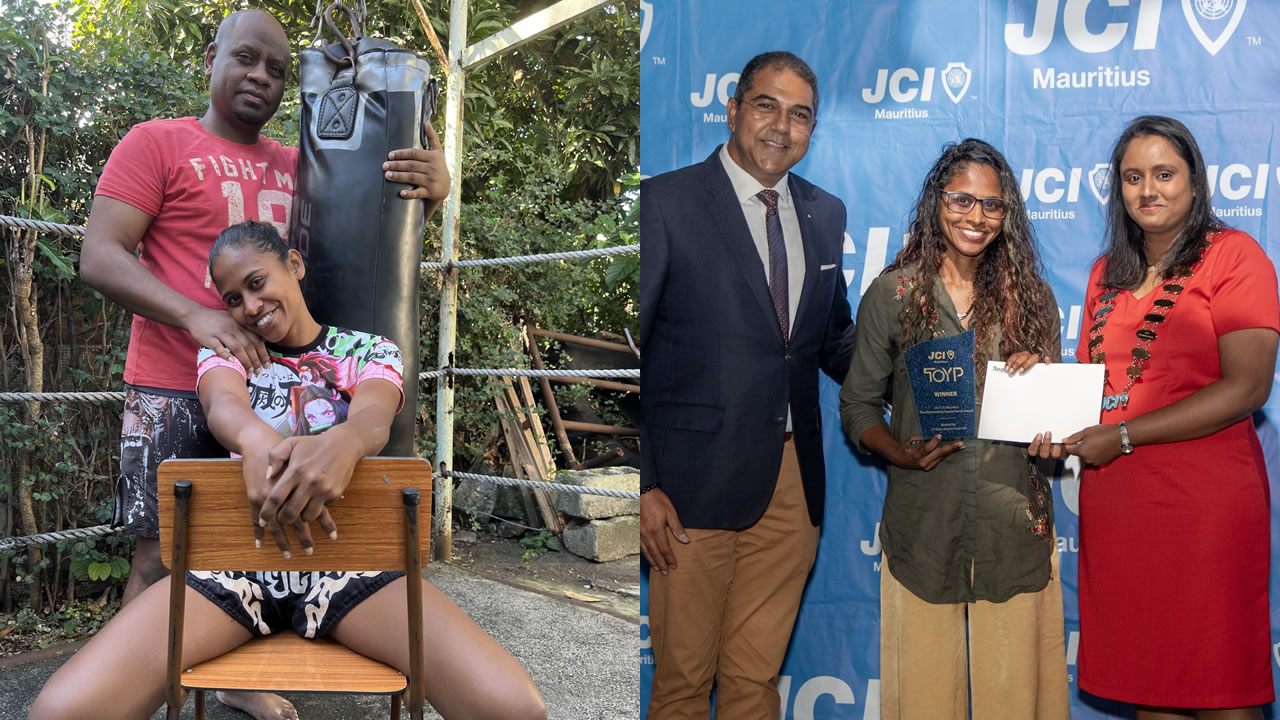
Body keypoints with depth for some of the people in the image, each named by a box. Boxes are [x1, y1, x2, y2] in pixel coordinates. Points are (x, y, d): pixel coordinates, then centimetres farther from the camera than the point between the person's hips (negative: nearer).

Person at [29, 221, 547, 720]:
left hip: (349, 556, -1)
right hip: (237, 551, 2)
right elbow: (223, 403, -10)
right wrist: (257, 442, -38)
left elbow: (374, 417, -12)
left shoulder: (369, 352, 13)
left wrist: (344, 442, -40)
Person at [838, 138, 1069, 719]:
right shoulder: (892, 293, 1)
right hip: (922, 524, -1)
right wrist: (899, 452, -15)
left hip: (1014, 524, 2)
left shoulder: (1031, 294, 8)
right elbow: (858, 406, 3)